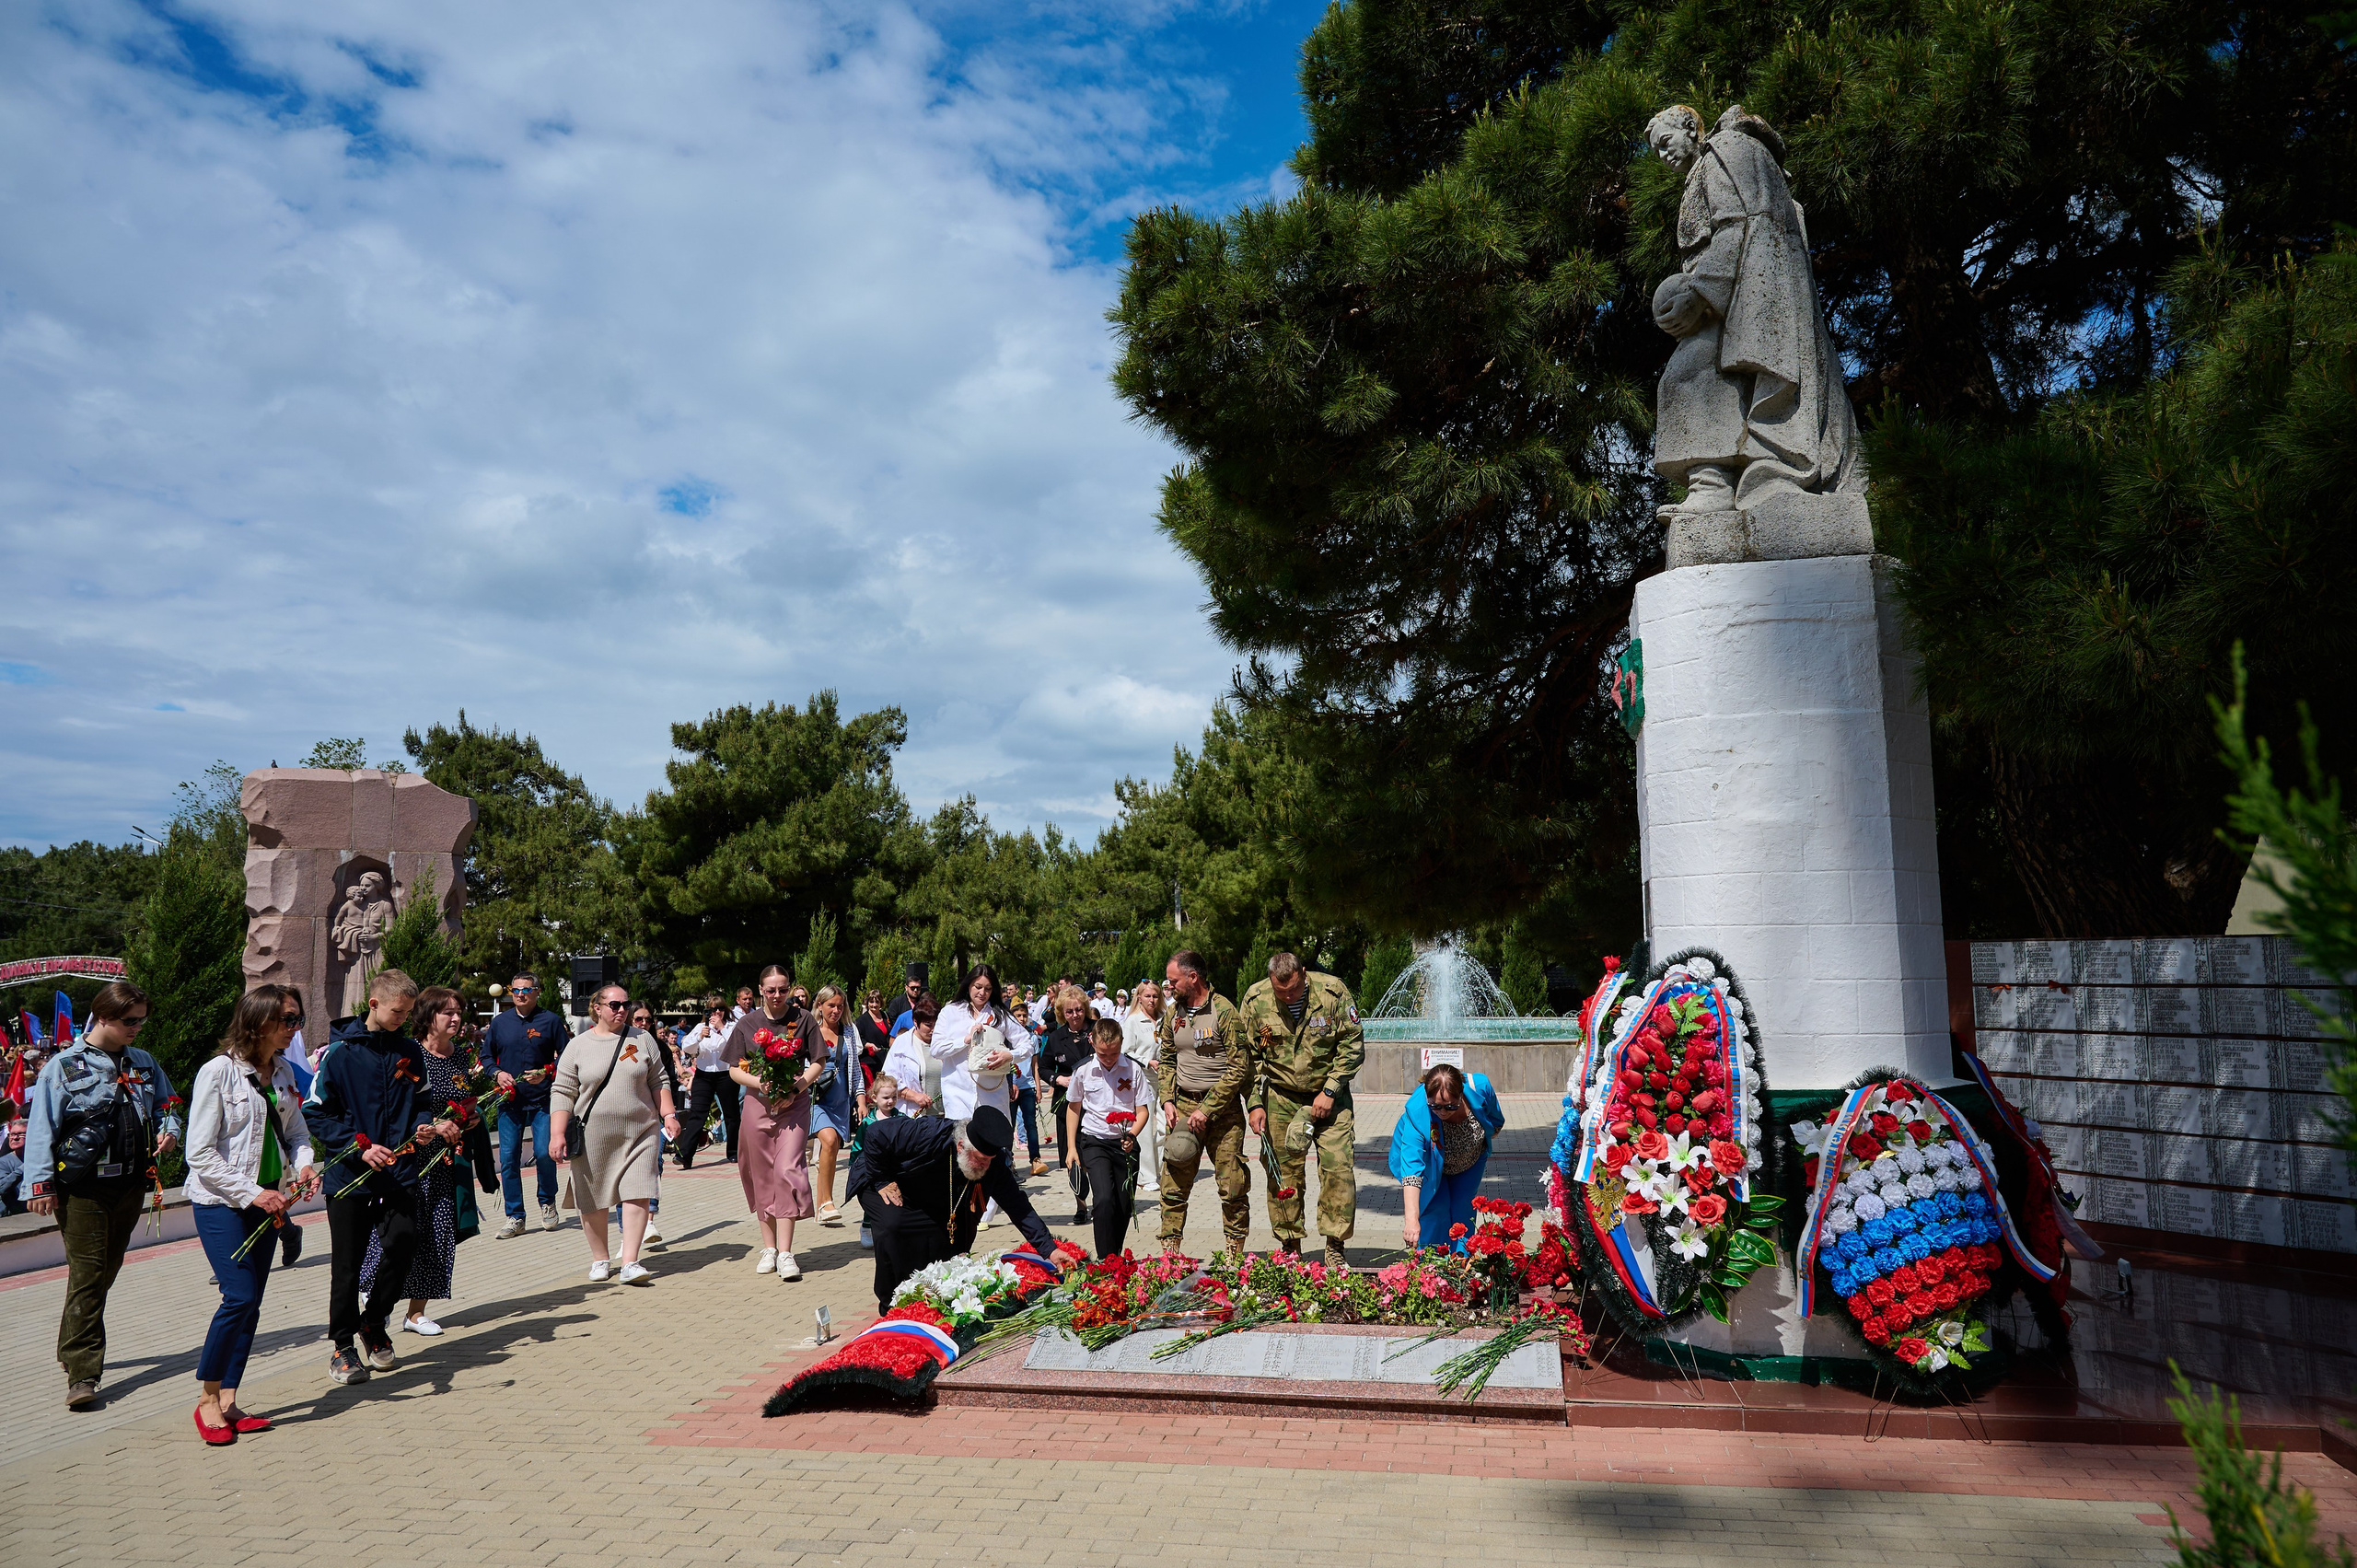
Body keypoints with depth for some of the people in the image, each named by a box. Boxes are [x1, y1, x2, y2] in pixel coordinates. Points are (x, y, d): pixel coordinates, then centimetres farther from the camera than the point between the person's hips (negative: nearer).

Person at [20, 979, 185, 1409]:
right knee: (87, 1276, -8)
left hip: (130, 1186, 6)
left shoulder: (144, 1064, 10)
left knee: (107, 1271, 14)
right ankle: (82, 1374, -6)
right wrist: (40, 1183, -13)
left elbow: (167, 1105, 20)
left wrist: (168, 1131, -2)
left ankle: (76, 1351, 32)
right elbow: (41, 1128, -7)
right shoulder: (64, 1066, -5)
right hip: (82, 1188, -5)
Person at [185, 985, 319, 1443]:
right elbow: (200, 1154, -14)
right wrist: (252, 1194, -18)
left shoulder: (284, 1071, 6)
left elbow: (297, 1132, 14)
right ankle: (207, 1400, 3)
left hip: (267, 1201, 6)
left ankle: (228, 1402, 14)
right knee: (239, 1297, -14)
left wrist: (304, 1165, -6)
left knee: (250, 1305, 6)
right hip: (220, 1202, -6)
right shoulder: (218, 1072, -13)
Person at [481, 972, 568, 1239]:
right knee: (508, 1158, 2)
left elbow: (566, 1056, 2)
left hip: (542, 1100, -2)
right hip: (509, 1101, 3)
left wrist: (545, 1073, -13)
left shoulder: (551, 1021, 0)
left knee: (544, 1154, -6)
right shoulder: (500, 1022, 8)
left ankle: (547, 1203, 20)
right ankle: (515, 1217, 11)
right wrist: (498, 1073, -5)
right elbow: (486, 1056, 15)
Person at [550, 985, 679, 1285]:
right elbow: (562, 1092, 1)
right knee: (593, 1201, 7)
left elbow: (658, 1082, 14)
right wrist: (557, 1133, -7)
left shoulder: (643, 1040, 9)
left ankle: (630, 1262, -7)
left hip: (639, 1132, 1)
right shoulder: (578, 1046, 3)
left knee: (637, 1195, -9)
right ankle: (600, 1259, 24)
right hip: (593, 1136, -1)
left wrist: (668, 1114, 4)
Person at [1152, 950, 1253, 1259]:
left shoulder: (1224, 1011, -11)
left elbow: (1239, 1068, -13)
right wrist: (1168, 1100, 3)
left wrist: (1206, 1109, -15)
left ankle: (1235, 1252, 13)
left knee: (1233, 1185, -1)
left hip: (1223, 1108, -5)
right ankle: (1170, 1250, 12)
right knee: (1174, 1184, 2)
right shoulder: (1172, 1014, 9)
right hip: (1182, 1106, 5)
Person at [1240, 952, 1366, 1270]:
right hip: (1281, 1098, 1)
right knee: (1284, 1173, 3)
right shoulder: (1255, 999, -8)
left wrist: (1329, 1091, -12)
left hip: (1329, 1096, -1)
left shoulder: (1332, 992, -14)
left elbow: (1353, 1046, -7)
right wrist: (1256, 1103, -4)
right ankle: (1290, 1249, 17)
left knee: (1339, 1167, -9)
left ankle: (1335, 1248, 3)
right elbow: (1247, 1057, 2)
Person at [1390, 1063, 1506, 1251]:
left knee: (1462, 1210, -4)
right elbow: (1411, 1166, -50)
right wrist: (1411, 1219, -58)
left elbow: (1496, 1123, -9)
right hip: (1429, 1161, -2)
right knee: (1436, 1207, -15)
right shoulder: (1417, 1115, -43)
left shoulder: (1479, 1087, -34)